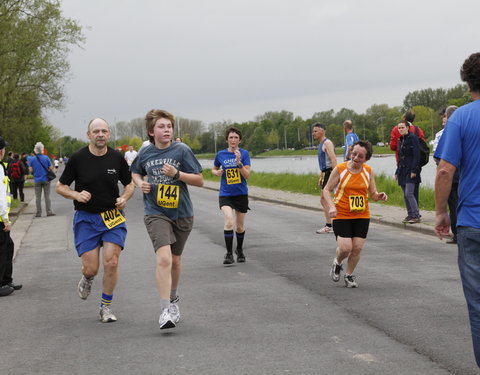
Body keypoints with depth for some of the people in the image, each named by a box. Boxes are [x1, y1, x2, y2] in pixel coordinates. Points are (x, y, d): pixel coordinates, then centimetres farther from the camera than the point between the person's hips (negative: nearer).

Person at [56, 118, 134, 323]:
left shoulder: (117, 158, 0)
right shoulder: (78, 158, -5)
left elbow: (130, 183, 14)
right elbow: (60, 186, 2)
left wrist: (124, 198, -7)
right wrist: (77, 195, -17)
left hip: (113, 217, 1)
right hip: (86, 218, -1)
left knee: (111, 263, -10)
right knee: (91, 268, -5)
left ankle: (106, 307, 8)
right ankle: (87, 279, 35)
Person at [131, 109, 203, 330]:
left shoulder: (182, 151, -6)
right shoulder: (145, 153, 1)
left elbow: (199, 181, -5)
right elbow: (135, 172, 21)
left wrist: (177, 174, -20)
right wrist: (140, 183, -1)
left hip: (181, 214, 1)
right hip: (156, 213, -1)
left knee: (175, 260, 16)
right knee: (164, 258, -20)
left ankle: (173, 298, 42)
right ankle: (165, 310, -20)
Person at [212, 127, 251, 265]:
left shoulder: (244, 153, -4)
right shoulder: (221, 154, 0)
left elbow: (247, 175, -11)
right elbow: (214, 169, 17)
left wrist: (239, 162, -24)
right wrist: (217, 172, -6)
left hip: (241, 194, 1)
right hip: (225, 194, 0)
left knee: (240, 227, 12)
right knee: (229, 222, -22)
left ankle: (239, 249, 39)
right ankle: (229, 254, -12)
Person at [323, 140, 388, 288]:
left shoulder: (368, 171, 2)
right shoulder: (340, 169, -7)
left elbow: (373, 194, 10)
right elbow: (327, 190, -2)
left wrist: (379, 196, -13)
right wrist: (331, 206, -18)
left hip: (362, 216, 3)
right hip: (341, 215, -3)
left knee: (357, 248, -1)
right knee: (345, 248, -13)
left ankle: (349, 275, 24)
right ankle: (337, 263, 22)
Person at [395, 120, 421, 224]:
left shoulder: (413, 138, -8)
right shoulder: (400, 140, 15)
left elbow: (416, 155, -13)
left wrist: (414, 170, -19)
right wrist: (397, 172, 18)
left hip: (411, 170, -8)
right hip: (402, 170, 8)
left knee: (409, 193, -14)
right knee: (405, 195, 8)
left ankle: (416, 216, -10)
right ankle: (410, 215, 15)